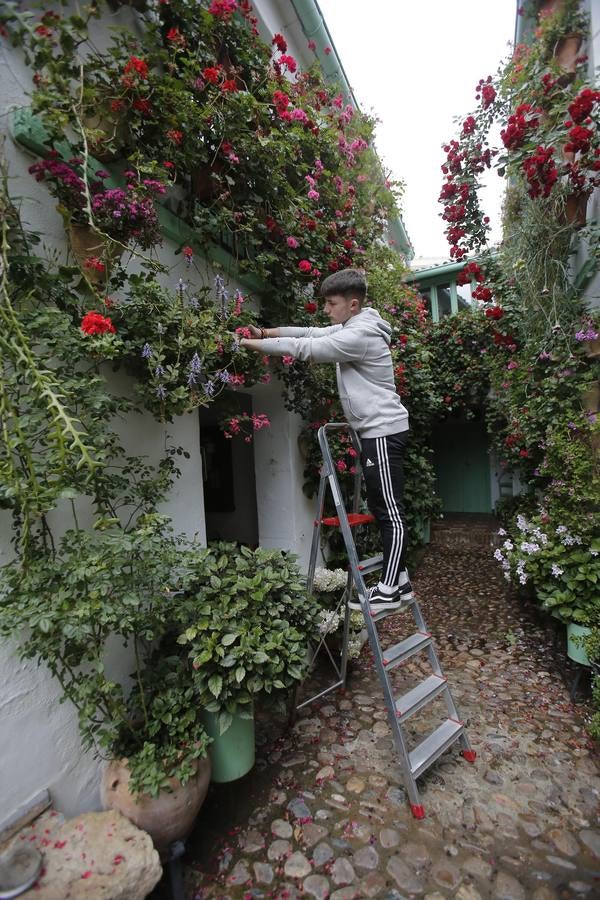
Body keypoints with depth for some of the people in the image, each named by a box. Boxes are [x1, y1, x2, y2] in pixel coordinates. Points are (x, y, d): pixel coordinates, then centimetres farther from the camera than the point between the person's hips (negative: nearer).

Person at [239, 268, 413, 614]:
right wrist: (267, 331, 8)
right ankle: (399, 580, 22)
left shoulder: (361, 335, -17)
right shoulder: (353, 327, 14)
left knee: (391, 514, -4)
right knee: (382, 509, 12)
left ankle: (389, 591, 4)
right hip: (376, 431, 10)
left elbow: (306, 348, -18)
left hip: (383, 432, -10)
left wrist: (251, 343, -10)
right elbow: (313, 333, 17)